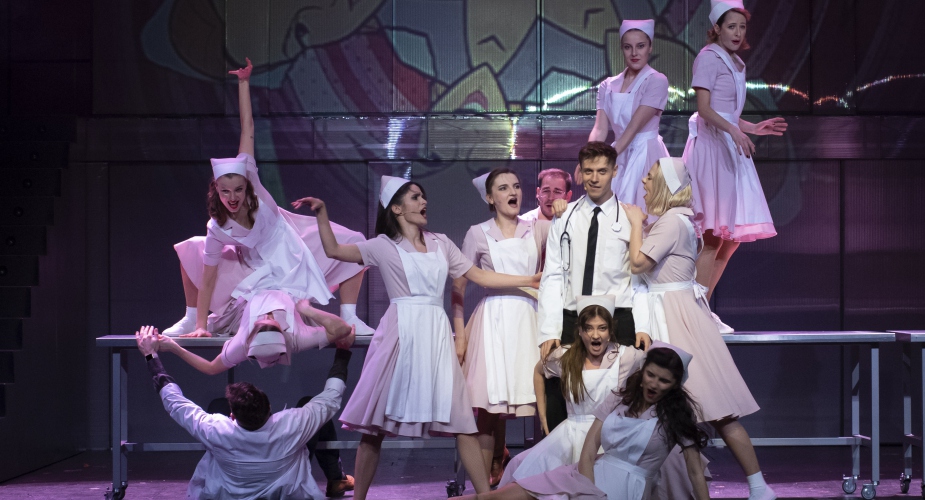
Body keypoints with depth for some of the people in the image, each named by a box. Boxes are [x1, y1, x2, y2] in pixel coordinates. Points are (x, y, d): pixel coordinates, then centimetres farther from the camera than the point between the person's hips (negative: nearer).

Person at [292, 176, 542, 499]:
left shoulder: (440, 243, 15)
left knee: (461, 418, 1)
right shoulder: (384, 246, 4)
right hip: (402, 334, -3)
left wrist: (529, 280, 12)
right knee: (376, 422, -1)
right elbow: (333, 250, 1)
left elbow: (480, 276, 16)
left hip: (436, 335, 3)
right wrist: (322, 213, -8)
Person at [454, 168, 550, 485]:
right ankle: (487, 485, 5)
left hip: (528, 318, 2)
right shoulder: (478, 234, 6)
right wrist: (459, 335, 0)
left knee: (537, 398, -6)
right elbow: (458, 287, 6)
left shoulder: (538, 229, 11)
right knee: (489, 404, -4)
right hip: (493, 321, -2)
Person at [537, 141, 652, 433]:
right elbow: (552, 277, 5)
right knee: (558, 406, -4)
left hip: (618, 321, -1)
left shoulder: (630, 219, 5)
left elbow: (640, 278, 1)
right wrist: (549, 332, -5)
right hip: (571, 320, 2)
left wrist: (642, 327, -12)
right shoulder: (564, 219, 9)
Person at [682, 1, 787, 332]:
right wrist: (734, 130, -28)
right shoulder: (709, 57, -6)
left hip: (730, 148, 9)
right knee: (714, 236, -11)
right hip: (711, 146, -9)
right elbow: (704, 108, -17)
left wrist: (753, 128, 18)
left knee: (732, 236, 8)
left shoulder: (734, 63, 21)